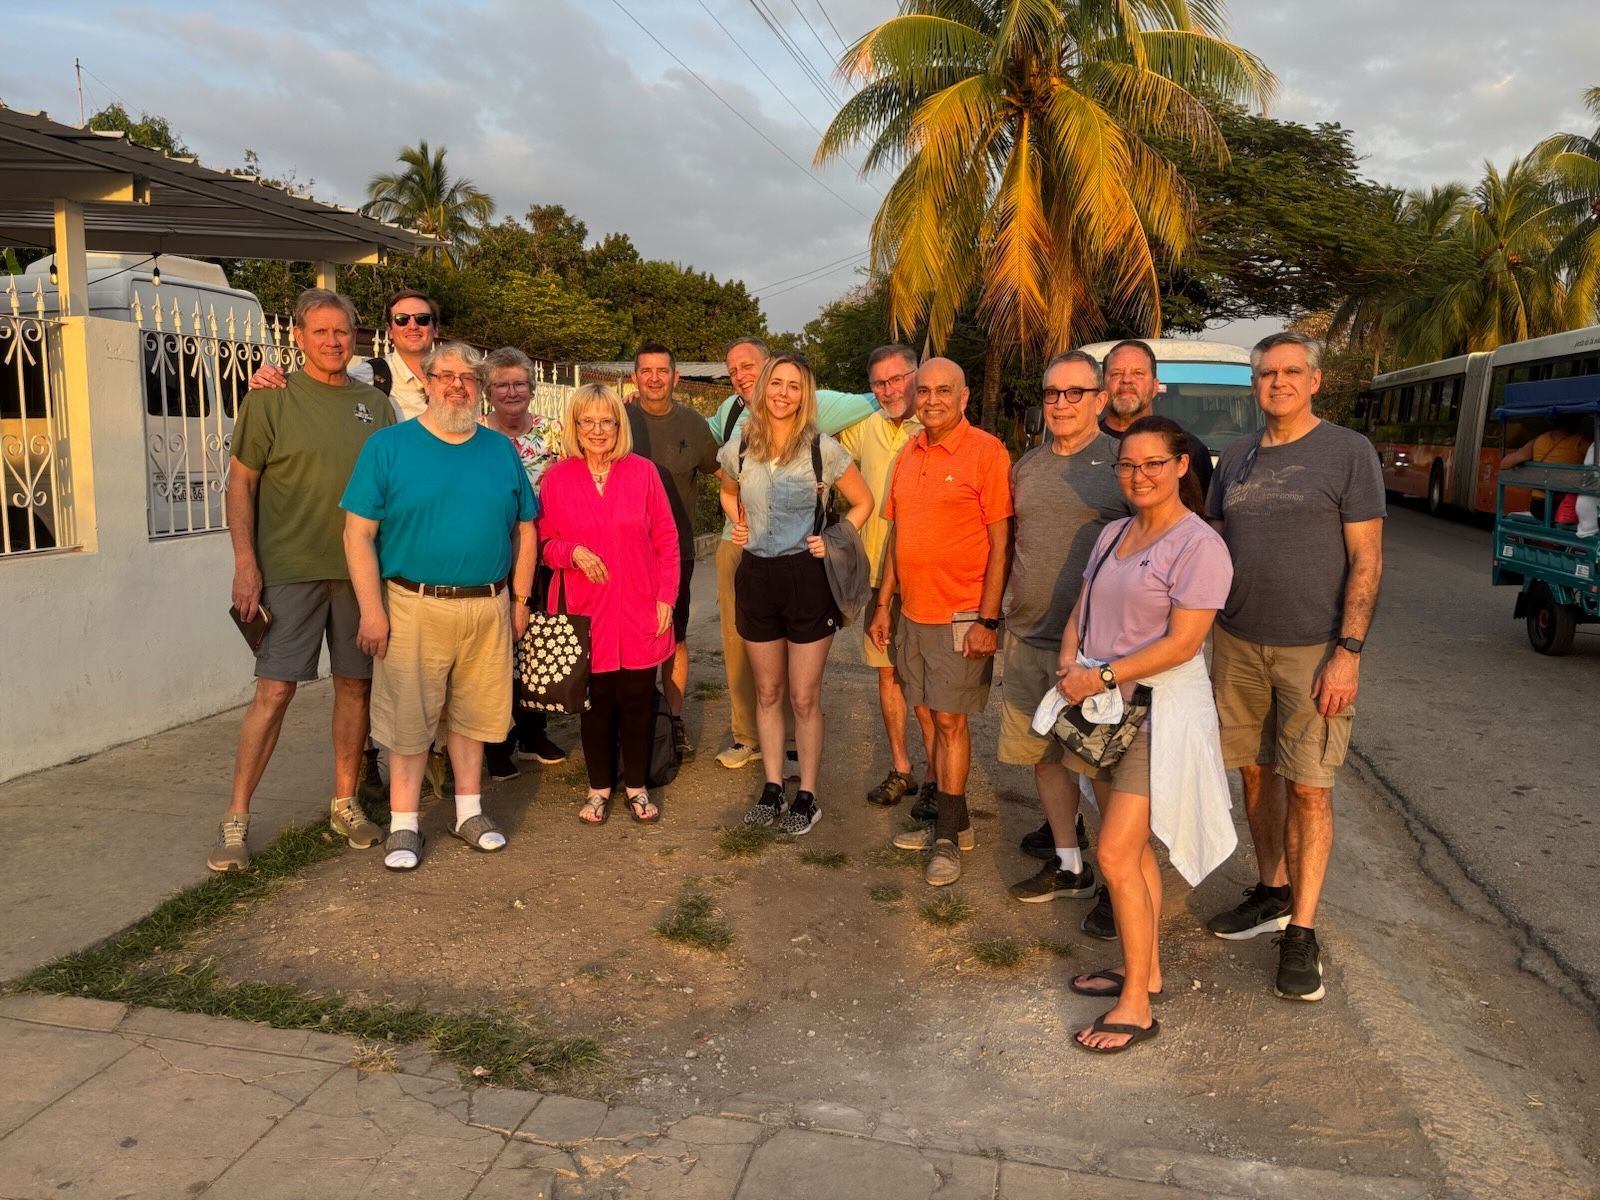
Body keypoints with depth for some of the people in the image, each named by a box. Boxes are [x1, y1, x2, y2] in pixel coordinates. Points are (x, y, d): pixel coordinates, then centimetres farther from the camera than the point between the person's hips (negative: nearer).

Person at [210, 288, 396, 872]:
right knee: (274, 691, -5)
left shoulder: (375, 405, 10)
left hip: (361, 569, 4)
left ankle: (345, 803, 23)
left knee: (356, 684, 8)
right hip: (290, 569, -4)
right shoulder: (270, 400, -1)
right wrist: (245, 563, -8)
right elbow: (240, 482, -1)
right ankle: (236, 818, 6)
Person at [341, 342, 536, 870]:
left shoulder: (501, 450, 8)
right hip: (415, 608, -3)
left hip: (489, 608, 3)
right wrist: (372, 609, -11)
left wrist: (520, 599, 7)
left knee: (473, 713, 13)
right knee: (410, 719, 4)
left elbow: (524, 530, 12)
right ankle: (403, 825, 17)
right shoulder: (389, 445, -2)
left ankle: (469, 810, 28)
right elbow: (358, 534, -6)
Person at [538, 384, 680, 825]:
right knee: (596, 702, 8)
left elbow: (666, 539, 3)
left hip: (640, 612, 0)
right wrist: (573, 552, -15)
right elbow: (544, 543, 5)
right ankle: (599, 788, 25)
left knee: (637, 701, 7)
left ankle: (637, 786, 24)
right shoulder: (556, 478, 0)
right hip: (584, 611, 0)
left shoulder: (643, 472, 0)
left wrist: (666, 596, -2)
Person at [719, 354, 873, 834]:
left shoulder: (823, 448, -8)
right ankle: (772, 788, 26)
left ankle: (807, 796, 16)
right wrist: (737, 523, 5)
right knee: (768, 692, 13)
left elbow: (862, 502, 4)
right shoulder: (739, 448, 1)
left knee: (804, 697, 3)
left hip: (807, 577, -3)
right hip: (756, 577, 3)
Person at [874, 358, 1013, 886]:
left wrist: (988, 620, -17)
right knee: (936, 718, 13)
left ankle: (948, 837, 12)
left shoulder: (986, 452, -10)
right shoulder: (908, 456, 11)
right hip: (913, 614, 6)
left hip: (961, 617, -6)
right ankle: (951, 821, 26)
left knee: (950, 720, -1)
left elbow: (1001, 543, -13)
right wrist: (884, 604, 14)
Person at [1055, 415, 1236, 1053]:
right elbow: (1081, 610, 13)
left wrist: (1103, 675, -18)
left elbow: (1182, 642, -20)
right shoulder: (1112, 534, 11)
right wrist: (1070, 665, -5)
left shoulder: (1198, 545, -14)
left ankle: (1135, 1006, 4)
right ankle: (1144, 970, 29)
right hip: (1105, 711, 8)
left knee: (1116, 854, -8)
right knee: (1133, 850, 15)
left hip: (1159, 713, -8)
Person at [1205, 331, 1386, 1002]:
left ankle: (1300, 933, 7)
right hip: (1237, 645, 5)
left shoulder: (1348, 452, -4)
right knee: (1257, 774, 12)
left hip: (1313, 649, -5)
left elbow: (1367, 559, -8)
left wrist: (1348, 652, -14)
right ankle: (1273, 895, 28)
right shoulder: (1236, 459, 11)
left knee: (1308, 789, -2)